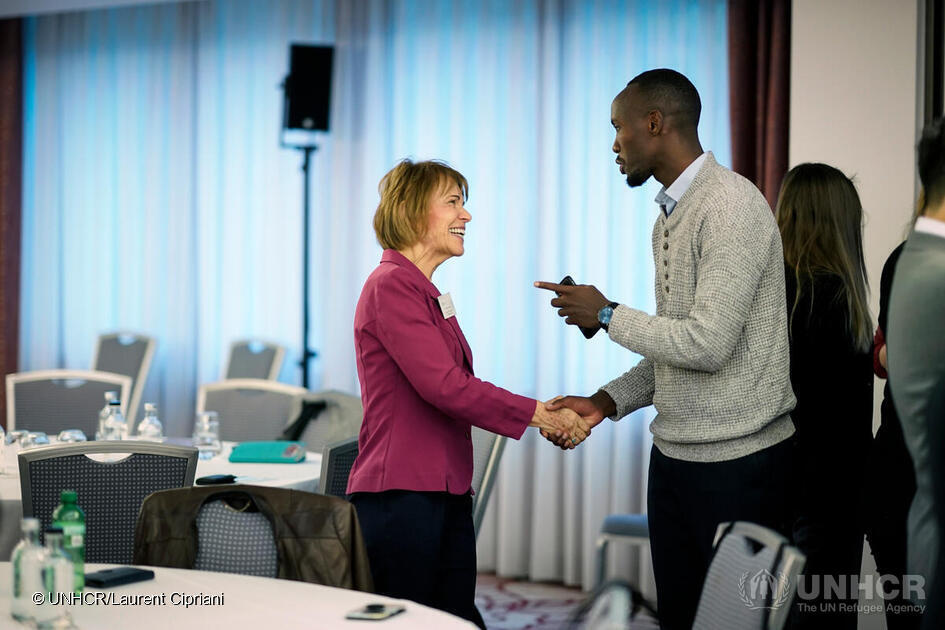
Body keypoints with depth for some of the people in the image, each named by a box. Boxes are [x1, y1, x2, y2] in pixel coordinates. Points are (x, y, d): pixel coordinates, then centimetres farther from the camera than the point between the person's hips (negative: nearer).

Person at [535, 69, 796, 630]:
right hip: (675, 455, 9)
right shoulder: (670, 215, 14)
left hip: (737, 460, -9)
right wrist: (608, 402, 5)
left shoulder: (731, 207, -16)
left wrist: (608, 315, -10)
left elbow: (706, 344, -23)